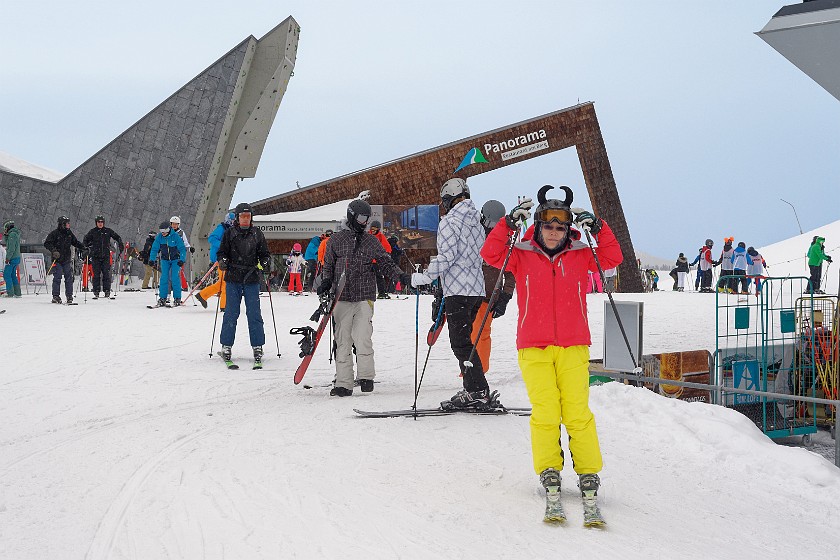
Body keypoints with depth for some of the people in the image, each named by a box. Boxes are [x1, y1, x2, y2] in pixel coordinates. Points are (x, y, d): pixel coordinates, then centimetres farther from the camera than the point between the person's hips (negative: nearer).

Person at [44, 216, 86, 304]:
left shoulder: (69, 233, 10)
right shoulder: (55, 233, -7)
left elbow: (76, 242, 20)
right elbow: (47, 243, -9)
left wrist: (83, 248, 7)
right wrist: (53, 251, -23)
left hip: (67, 260, 5)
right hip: (57, 260, -5)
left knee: (69, 277, 2)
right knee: (57, 277, -6)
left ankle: (69, 296, 8)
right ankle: (56, 296, 1)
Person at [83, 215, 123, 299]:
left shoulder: (108, 231, 7)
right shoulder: (92, 232, 6)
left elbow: (117, 237, 17)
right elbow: (85, 241, 12)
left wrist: (120, 245, 6)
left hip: (106, 256, 0)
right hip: (95, 256, 0)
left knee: (106, 274, -2)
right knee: (96, 274, -2)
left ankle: (107, 291, 3)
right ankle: (96, 292, 2)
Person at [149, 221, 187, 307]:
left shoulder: (175, 236, -17)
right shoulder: (159, 237, -7)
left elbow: (182, 249, -15)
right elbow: (154, 249, 1)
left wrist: (181, 260, -25)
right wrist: (152, 259, -8)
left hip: (175, 260, -3)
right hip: (165, 260, 3)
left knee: (174, 278, -13)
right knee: (164, 278, -6)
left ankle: (177, 298, -7)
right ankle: (162, 298, -3)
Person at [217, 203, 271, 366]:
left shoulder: (257, 233, 8)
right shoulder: (229, 233, 6)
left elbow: (265, 253, 14)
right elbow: (221, 252, 10)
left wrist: (263, 263, -6)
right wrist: (222, 261, -11)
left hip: (252, 280, 0)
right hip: (233, 279, 0)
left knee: (254, 314, -1)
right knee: (231, 314, 0)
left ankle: (257, 347, 5)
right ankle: (226, 346, 9)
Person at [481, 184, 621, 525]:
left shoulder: (580, 257, 12)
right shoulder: (523, 257, 9)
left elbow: (613, 257, 5)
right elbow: (491, 254, -1)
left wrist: (598, 229, -5)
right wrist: (509, 223, -9)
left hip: (573, 347, 1)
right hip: (533, 348, -1)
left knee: (578, 413, -10)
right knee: (545, 412, -12)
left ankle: (589, 484, -4)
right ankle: (550, 484, -6)